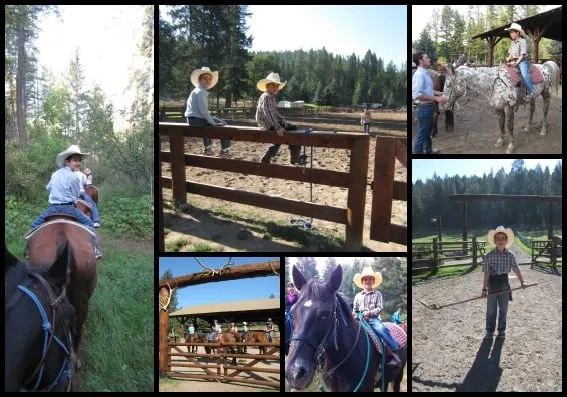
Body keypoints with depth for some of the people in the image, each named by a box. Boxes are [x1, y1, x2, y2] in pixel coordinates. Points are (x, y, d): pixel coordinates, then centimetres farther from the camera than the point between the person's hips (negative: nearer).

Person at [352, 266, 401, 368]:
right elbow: (354, 310, 18)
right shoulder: (358, 296, 17)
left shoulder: (377, 294, 10)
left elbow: (380, 307, 0)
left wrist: (370, 313, -15)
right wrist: (356, 318, -2)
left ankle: (395, 353, -29)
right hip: (361, 319, 3)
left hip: (373, 318, -3)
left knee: (381, 329, -33)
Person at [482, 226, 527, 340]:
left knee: (503, 309, 11)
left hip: (504, 283, 2)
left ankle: (501, 331, 25)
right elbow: (487, 273, -10)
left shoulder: (510, 255, -4)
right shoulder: (489, 256, -10)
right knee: (491, 309, 5)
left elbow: (517, 270, 0)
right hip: (492, 283, -1)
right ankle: (489, 331, 16)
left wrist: (522, 282, -10)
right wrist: (484, 288, -11)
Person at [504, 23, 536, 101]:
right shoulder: (512, 43, 15)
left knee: (524, 74, -30)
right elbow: (510, 53, 18)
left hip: (522, 61, -9)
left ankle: (532, 92, -31)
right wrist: (509, 58, -4)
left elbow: (522, 54, -12)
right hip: (514, 61, 9)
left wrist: (517, 63, -22)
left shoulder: (522, 41, -7)